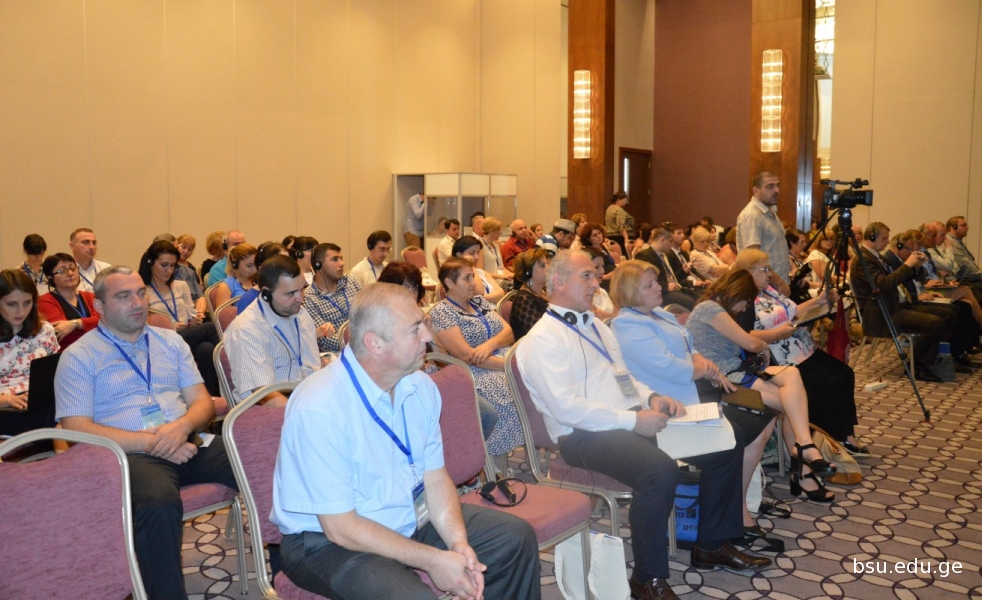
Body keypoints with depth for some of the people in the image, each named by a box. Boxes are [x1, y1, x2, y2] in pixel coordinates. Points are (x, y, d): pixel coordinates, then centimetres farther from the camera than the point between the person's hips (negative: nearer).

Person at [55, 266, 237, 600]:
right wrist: (149, 442, -14)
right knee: (159, 503, -40)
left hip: (188, 444, 4)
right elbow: (77, 429, -4)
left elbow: (203, 402, 15)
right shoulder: (79, 357, 6)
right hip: (131, 454, -4)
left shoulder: (170, 341, 19)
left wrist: (183, 426, -9)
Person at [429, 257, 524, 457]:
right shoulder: (440, 312, -5)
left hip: (506, 361, 7)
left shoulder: (479, 302, 17)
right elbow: (466, 355, -15)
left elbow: (509, 332, 9)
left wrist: (490, 344, -14)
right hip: (477, 373, -7)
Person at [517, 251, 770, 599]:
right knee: (660, 471, -36)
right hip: (586, 435, -9)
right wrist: (633, 420, -21)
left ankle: (712, 545, 18)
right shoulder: (544, 339, -11)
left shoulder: (595, 326, 19)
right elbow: (567, 408, -21)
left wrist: (650, 398, 3)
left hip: (632, 421, 9)